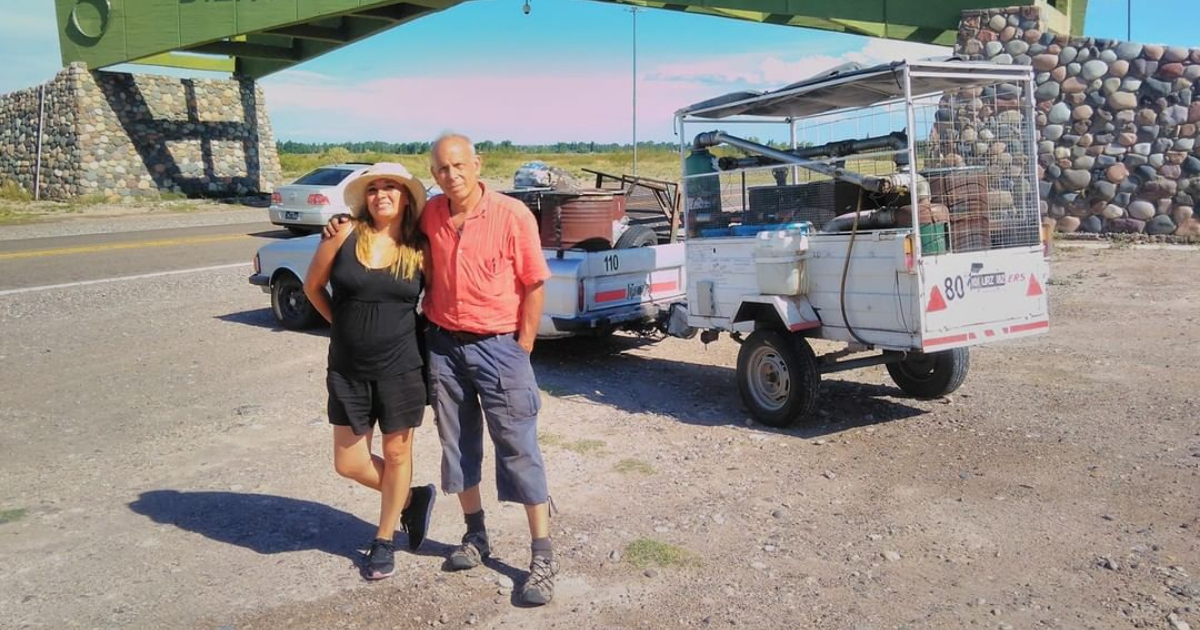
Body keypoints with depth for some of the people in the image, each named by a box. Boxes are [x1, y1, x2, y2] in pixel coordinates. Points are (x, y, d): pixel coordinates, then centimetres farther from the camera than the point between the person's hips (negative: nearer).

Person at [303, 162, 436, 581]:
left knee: (396, 454, 10)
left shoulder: (419, 250, -4)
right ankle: (412, 499, 32)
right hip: (347, 370, 1)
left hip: (400, 368, -1)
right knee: (349, 463, 5)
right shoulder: (345, 235, -5)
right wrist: (345, 324, 8)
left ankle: (384, 540, 30)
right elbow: (313, 286, 6)